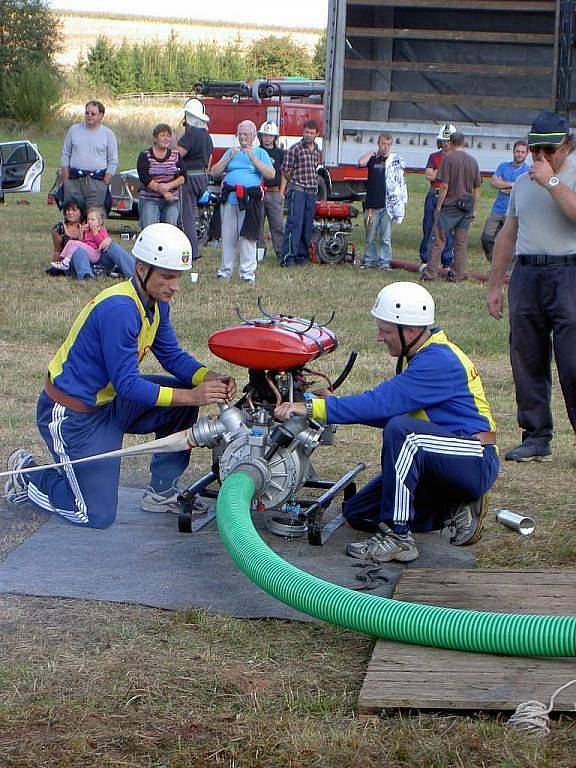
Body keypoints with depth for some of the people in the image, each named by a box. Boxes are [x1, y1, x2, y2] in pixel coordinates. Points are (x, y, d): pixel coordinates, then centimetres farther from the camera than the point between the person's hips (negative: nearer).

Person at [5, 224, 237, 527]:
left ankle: (161, 492, 7)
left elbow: (173, 355, 5)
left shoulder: (156, 303, 0)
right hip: (71, 413, -9)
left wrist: (210, 378, -15)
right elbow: (127, 384, -28)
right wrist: (191, 396, -30)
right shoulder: (119, 309, -29)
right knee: (97, 516, -6)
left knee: (186, 392, -4)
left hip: (108, 400, 9)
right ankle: (27, 475, 18)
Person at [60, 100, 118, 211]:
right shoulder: (74, 130, 12)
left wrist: (104, 183, -4)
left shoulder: (108, 134, 7)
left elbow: (113, 161, 6)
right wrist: (65, 180, 4)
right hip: (74, 181, 2)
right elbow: (65, 156, 14)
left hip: (97, 181, -2)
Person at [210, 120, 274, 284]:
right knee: (227, 236, 3)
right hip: (229, 198, 3)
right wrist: (230, 157, -1)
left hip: (250, 200, -3)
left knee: (248, 236, -6)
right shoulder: (231, 152, 19)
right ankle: (226, 270, 11)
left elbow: (271, 174, -3)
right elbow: (214, 172, 11)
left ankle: (248, 272, -2)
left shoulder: (260, 153, 11)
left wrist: (253, 158, -8)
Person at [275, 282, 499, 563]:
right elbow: (393, 410, 14)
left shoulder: (439, 361, -22)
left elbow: (382, 404, -30)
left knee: (401, 431, -35)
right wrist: (334, 404, 3)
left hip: (476, 464, -10)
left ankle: (398, 537, -27)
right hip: (442, 465, 10)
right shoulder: (419, 355, 9)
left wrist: (313, 407, -28)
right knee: (357, 513, 5)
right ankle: (455, 510, 8)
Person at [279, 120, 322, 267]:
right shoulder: (295, 149, -4)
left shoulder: (317, 152, 14)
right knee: (294, 223, -12)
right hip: (297, 190, -6)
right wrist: (282, 192, -6)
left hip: (312, 192, 6)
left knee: (308, 225, 6)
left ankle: (302, 255, 13)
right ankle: (288, 256, -15)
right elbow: (286, 172, -4)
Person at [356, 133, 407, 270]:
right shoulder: (372, 158, 8)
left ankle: (384, 262, 4)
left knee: (386, 237, -1)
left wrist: (403, 201, -1)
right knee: (370, 237, 8)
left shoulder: (396, 160, 6)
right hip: (372, 205, 1)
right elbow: (361, 163, -14)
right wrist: (372, 152, -1)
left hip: (388, 205, -1)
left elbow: (400, 182, 6)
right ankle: (369, 260, 16)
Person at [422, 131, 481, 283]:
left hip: (450, 204, -4)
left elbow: (444, 186, -13)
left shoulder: (449, 158, -8)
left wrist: (438, 206, -6)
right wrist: (474, 210, 16)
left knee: (439, 240, 0)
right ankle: (458, 274, 10)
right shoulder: (473, 161, 8)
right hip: (467, 207, 4)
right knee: (461, 242, 8)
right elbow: (477, 189, 9)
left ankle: (430, 273, -1)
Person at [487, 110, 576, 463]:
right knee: (527, 364, 6)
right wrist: (495, 284, 20)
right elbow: (507, 235, 23)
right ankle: (537, 438, 15)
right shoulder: (523, 182, 19)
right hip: (525, 274, 6)